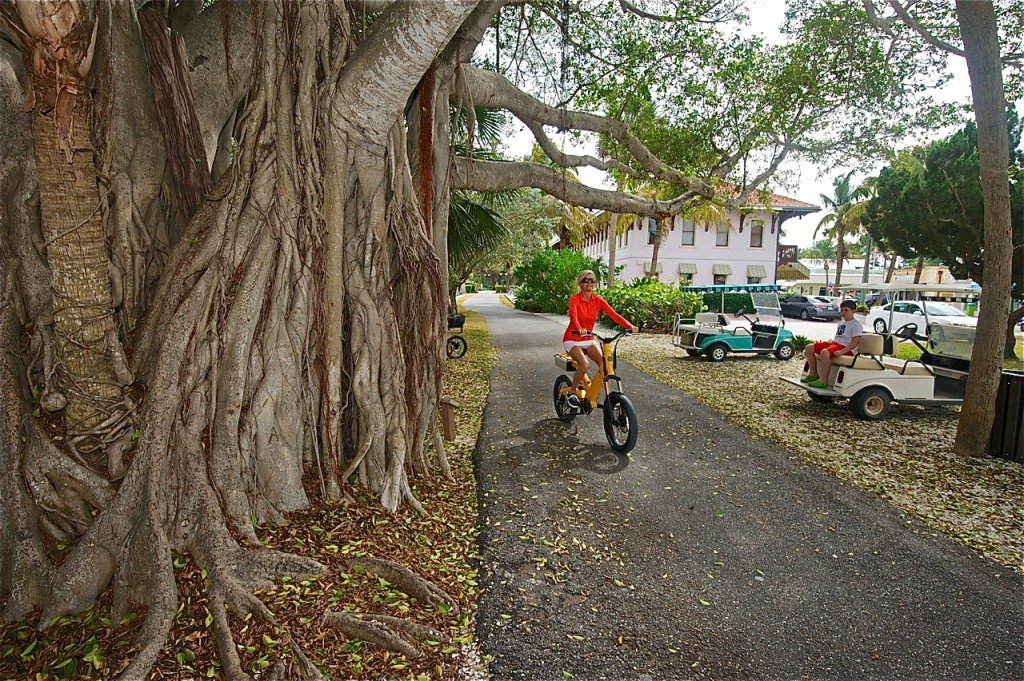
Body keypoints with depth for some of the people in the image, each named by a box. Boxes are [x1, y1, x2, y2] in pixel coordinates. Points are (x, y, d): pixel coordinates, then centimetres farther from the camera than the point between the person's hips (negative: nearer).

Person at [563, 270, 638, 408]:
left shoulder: (598, 300, -1)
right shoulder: (574, 299, -13)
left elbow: (613, 314, -14)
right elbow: (573, 315, -33)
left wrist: (629, 326, -31)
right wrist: (579, 329, -55)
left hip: (589, 339, 4)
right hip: (572, 339, -4)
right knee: (585, 364, -28)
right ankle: (572, 392, -5)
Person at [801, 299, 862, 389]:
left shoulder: (857, 325, -5)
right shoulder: (841, 323, 23)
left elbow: (855, 342, -15)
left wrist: (842, 351, -28)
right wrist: (824, 342, 10)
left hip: (846, 348, -9)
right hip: (835, 343, 9)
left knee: (825, 352, -39)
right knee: (809, 348, -3)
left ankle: (823, 381, -35)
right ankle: (813, 374, 1)